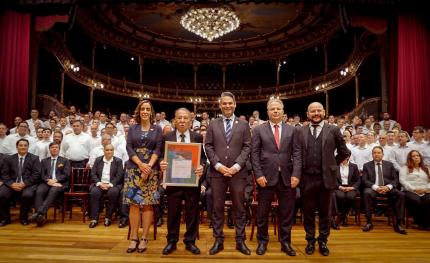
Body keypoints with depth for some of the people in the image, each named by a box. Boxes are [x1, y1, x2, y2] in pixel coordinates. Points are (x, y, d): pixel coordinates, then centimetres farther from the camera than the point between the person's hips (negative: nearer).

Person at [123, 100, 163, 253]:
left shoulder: (157, 129, 9)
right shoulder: (132, 129, 11)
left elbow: (158, 149, -1)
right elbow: (129, 148, 1)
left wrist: (149, 166, -14)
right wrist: (141, 164, -12)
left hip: (151, 170, -1)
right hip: (133, 169, 1)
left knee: (148, 204, -1)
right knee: (134, 203, 0)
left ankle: (144, 239, 6)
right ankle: (134, 238, 6)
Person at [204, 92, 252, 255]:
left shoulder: (243, 125, 7)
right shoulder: (213, 124, 8)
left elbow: (247, 147, 0)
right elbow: (208, 146, 2)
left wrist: (236, 166, -11)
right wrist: (218, 165, -10)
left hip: (238, 172, 0)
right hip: (217, 172, 1)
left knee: (239, 208, 7)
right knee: (217, 208, 7)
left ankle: (240, 241, 21)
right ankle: (218, 241, 21)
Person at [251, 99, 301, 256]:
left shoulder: (292, 130, 9)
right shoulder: (259, 130, 4)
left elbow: (297, 154, 3)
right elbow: (254, 154, -1)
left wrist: (296, 174, -7)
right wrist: (258, 175, -10)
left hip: (287, 177, 2)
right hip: (266, 177, -1)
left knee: (287, 213, 11)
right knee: (262, 212, 9)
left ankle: (285, 242, 27)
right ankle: (262, 241, 27)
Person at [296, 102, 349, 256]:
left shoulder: (333, 130, 1)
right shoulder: (300, 131, 3)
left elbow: (344, 152, 7)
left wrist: (332, 164, 8)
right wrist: (300, 169, 3)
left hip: (326, 177, 0)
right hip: (307, 178, 1)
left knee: (324, 212, 12)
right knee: (308, 212, 12)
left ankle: (323, 241, 29)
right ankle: (310, 240, 28)